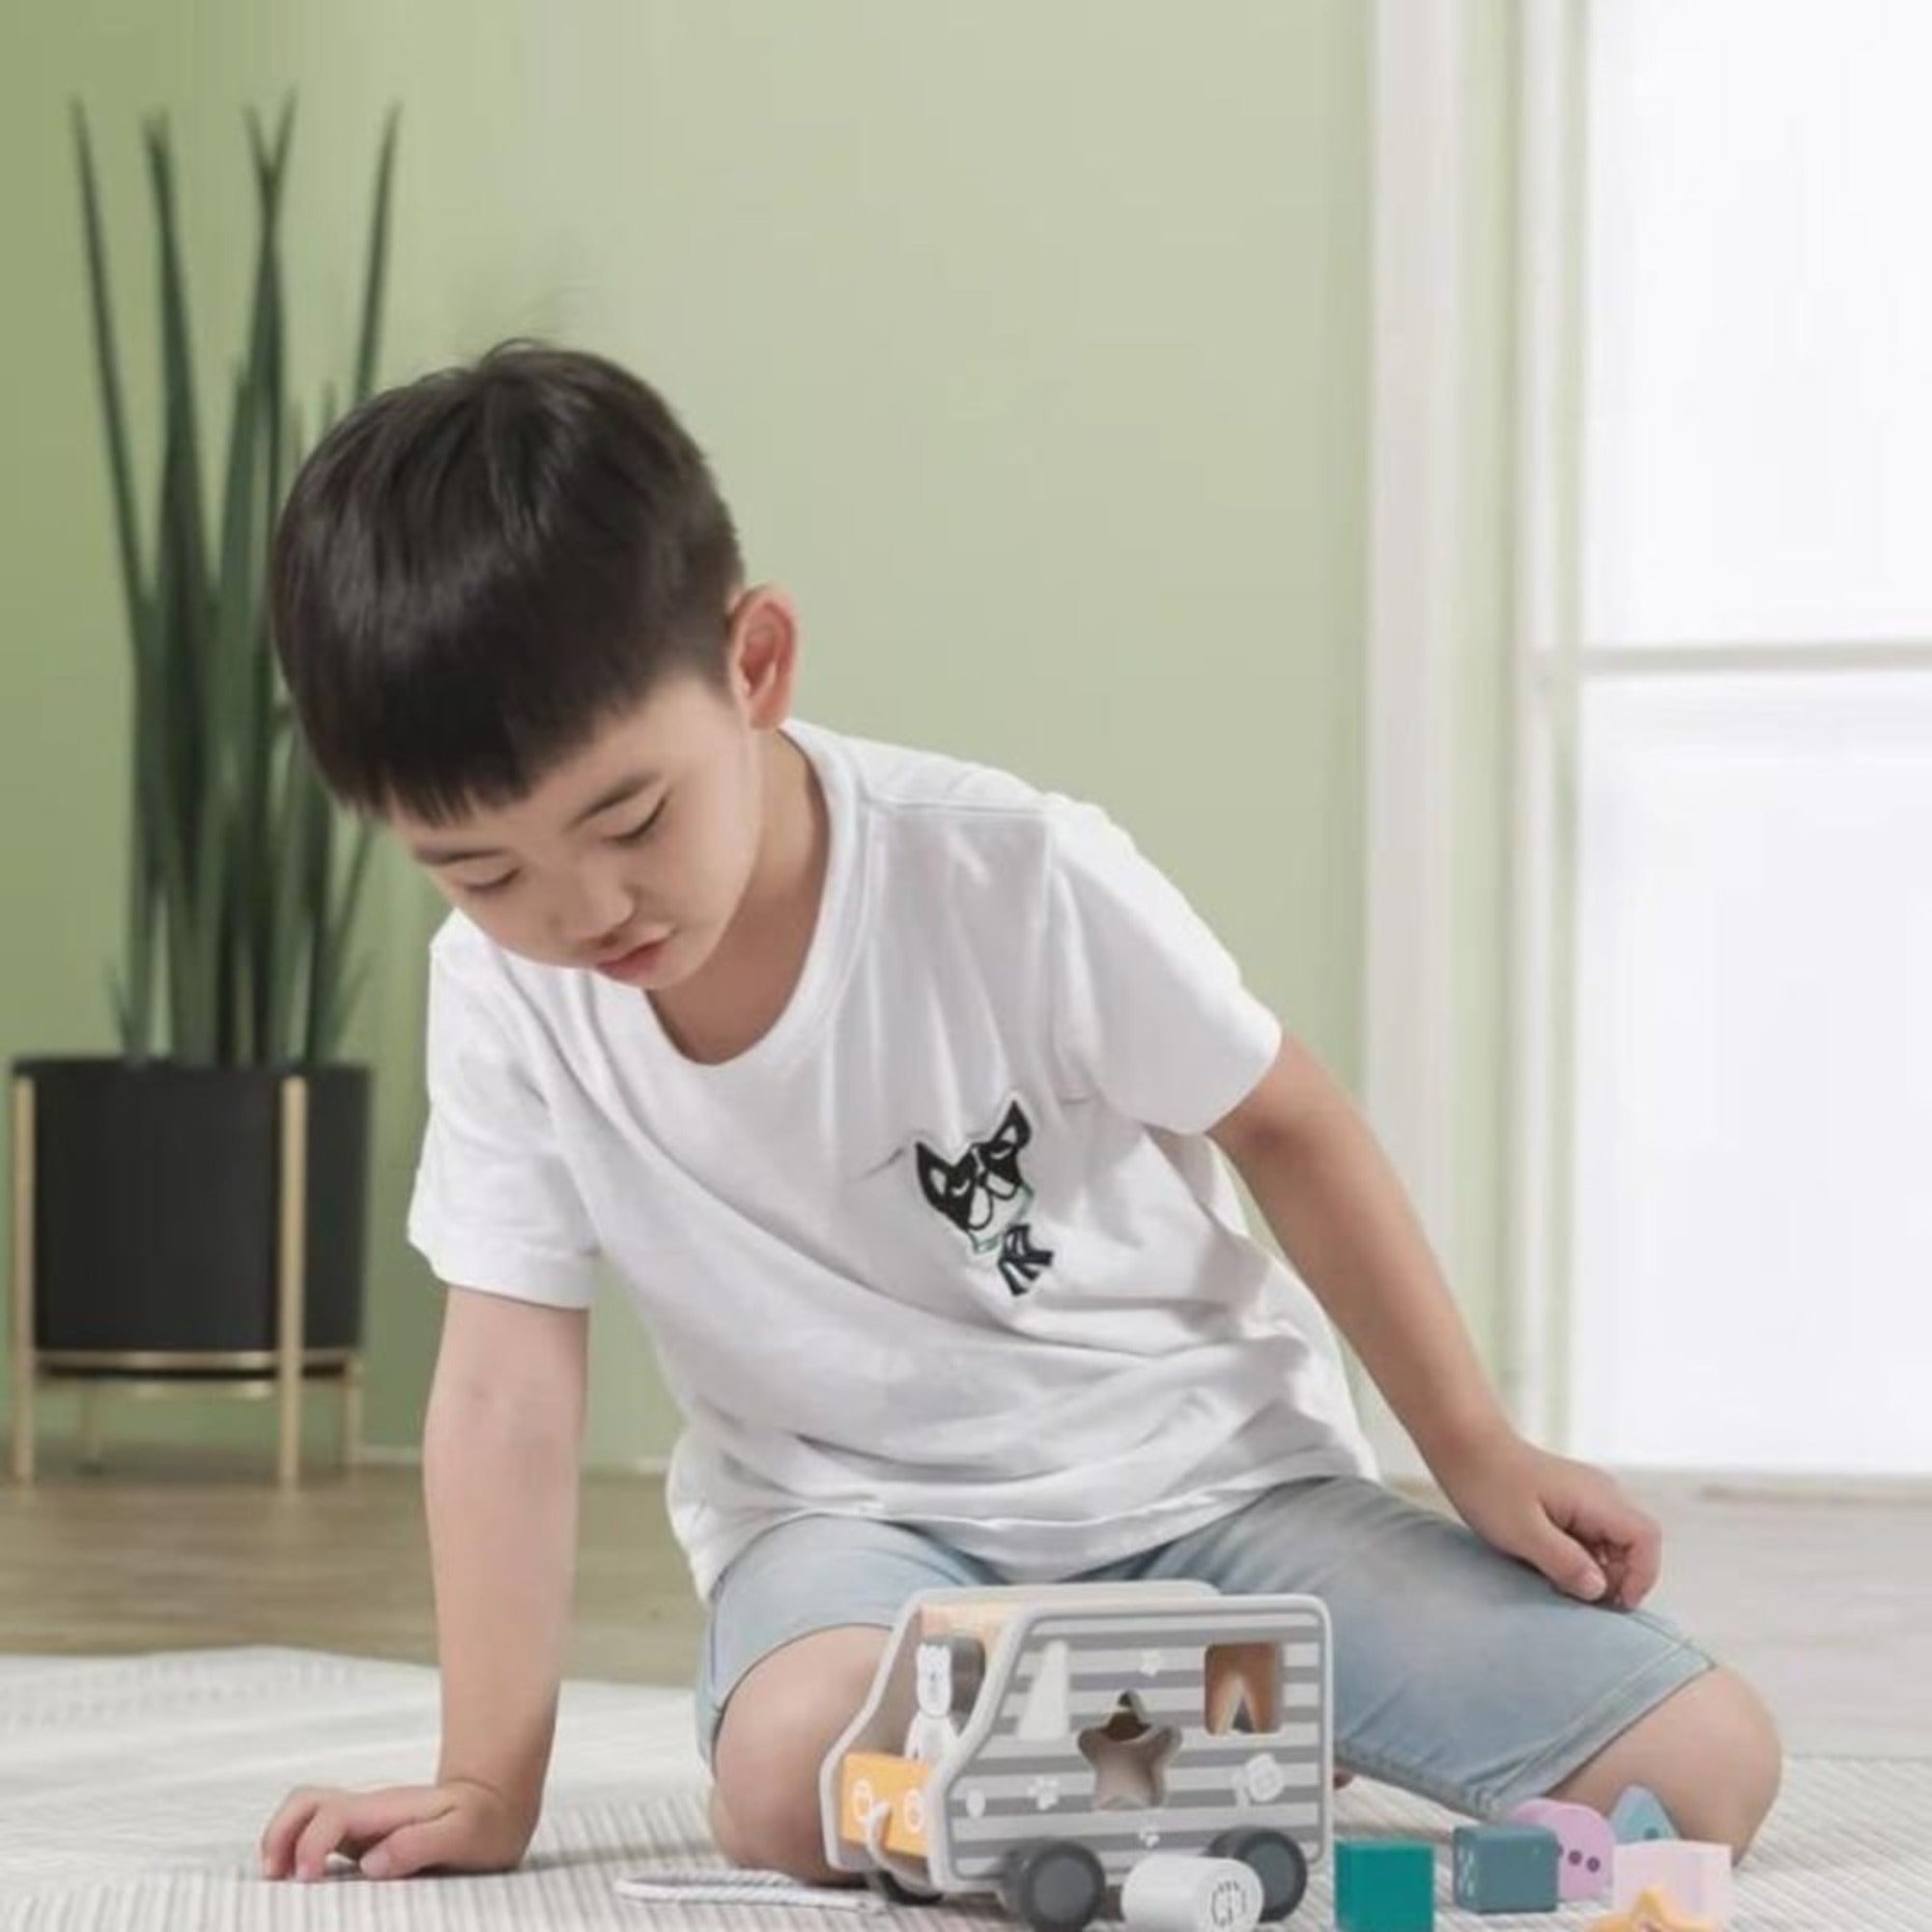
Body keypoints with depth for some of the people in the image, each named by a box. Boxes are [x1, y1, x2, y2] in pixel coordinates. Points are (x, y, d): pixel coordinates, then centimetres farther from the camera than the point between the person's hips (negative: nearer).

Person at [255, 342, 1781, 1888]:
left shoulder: (1014, 877, -20)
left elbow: (1288, 1124, -6)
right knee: (793, 1779, -37)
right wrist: (490, 1789, -16)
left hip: (1197, 1468, -1)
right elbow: (507, 1386, -10)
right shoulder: (500, 993, -12)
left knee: (1707, 1767, -14)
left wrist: (1477, 1455, -2)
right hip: (852, 1514, 1)